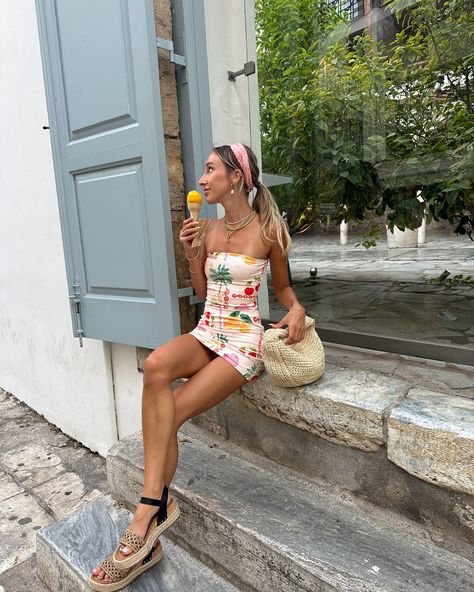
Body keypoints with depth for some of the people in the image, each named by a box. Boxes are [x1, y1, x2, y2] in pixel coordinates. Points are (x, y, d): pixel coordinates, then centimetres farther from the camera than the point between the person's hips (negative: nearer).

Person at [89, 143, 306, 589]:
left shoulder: (268, 230, -3)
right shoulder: (209, 229, 10)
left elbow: (282, 286, 10)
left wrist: (297, 309, -11)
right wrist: (190, 253, 2)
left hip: (243, 342, -4)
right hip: (206, 333, 4)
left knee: (170, 413, -20)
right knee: (156, 365, -30)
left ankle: (150, 510, 2)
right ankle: (156, 507, -23)